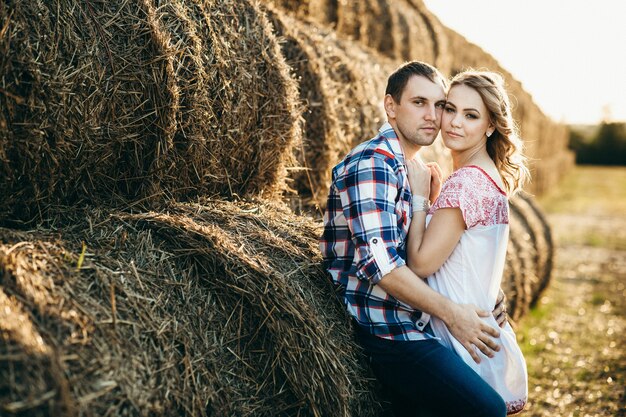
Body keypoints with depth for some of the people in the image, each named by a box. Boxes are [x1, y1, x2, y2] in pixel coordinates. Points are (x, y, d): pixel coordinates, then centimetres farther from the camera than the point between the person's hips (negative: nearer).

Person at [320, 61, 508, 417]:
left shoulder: (415, 172, 18)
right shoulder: (373, 163, -14)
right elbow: (379, 263, -23)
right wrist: (451, 313, -17)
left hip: (413, 326, 10)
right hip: (385, 332, -10)